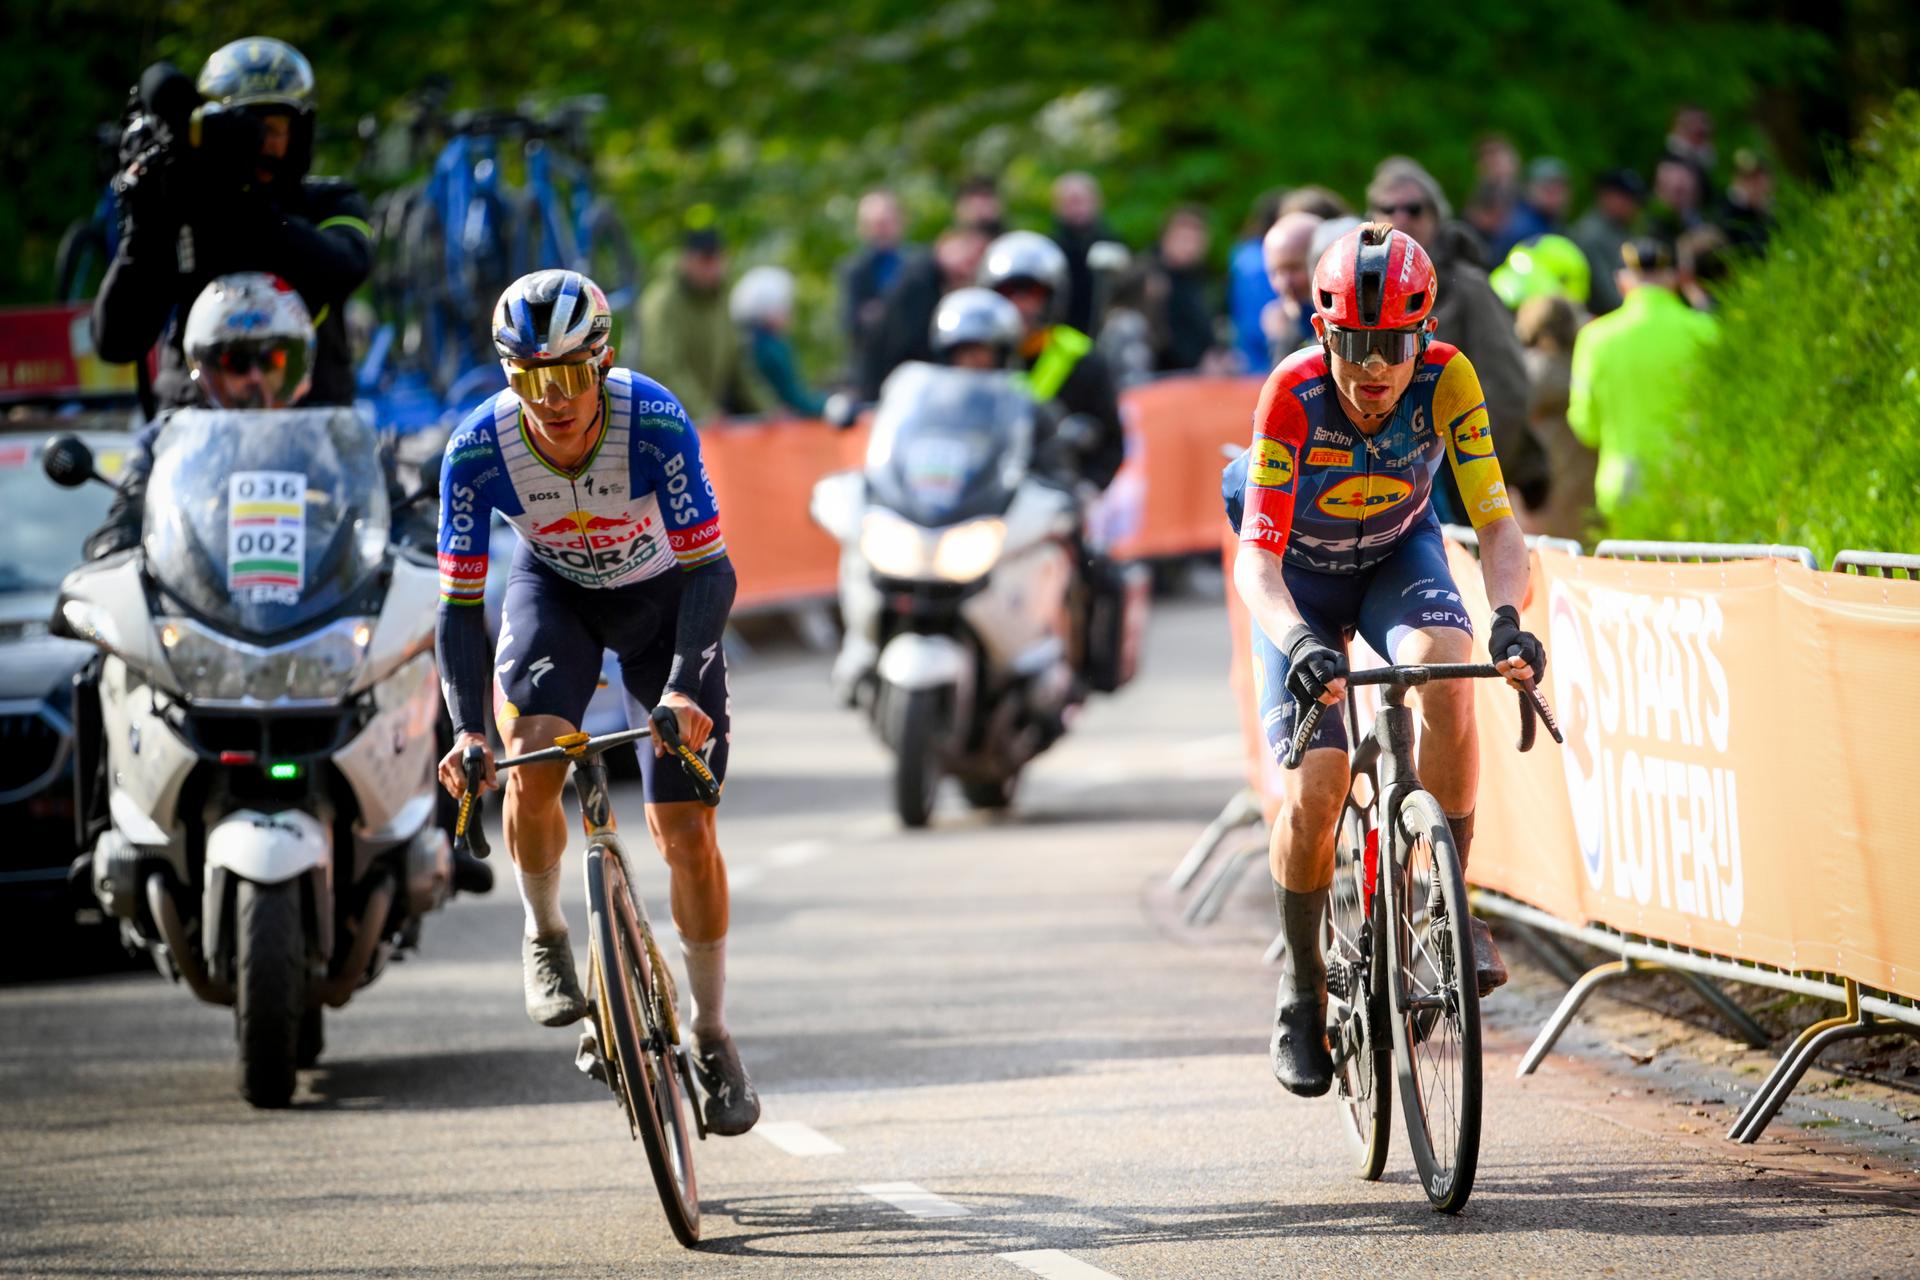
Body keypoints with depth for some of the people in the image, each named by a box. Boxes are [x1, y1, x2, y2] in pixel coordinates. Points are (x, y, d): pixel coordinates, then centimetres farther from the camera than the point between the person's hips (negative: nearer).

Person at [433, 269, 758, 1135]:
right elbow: (459, 603, -23)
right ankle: (545, 935, 0)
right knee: (532, 760, -27)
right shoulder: (479, 449, -29)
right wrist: (467, 730, -35)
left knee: (684, 828, -5)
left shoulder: (656, 424, -33)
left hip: (661, 595, -1)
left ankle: (711, 1035, 12)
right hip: (553, 591, 1)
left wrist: (684, 687, -43)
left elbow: (709, 569, -29)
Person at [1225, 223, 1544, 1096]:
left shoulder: (1447, 381, -28)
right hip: (1301, 573, -1)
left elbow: (1496, 523, -31)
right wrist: (1296, 641, -58)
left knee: (1447, 672, -33)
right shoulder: (1293, 395, -33)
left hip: (1399, 555, 1)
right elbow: (1256, 561, -38)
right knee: (1315, 790, -16)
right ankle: (1302, 986, 7)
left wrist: (1507, 615, -52)